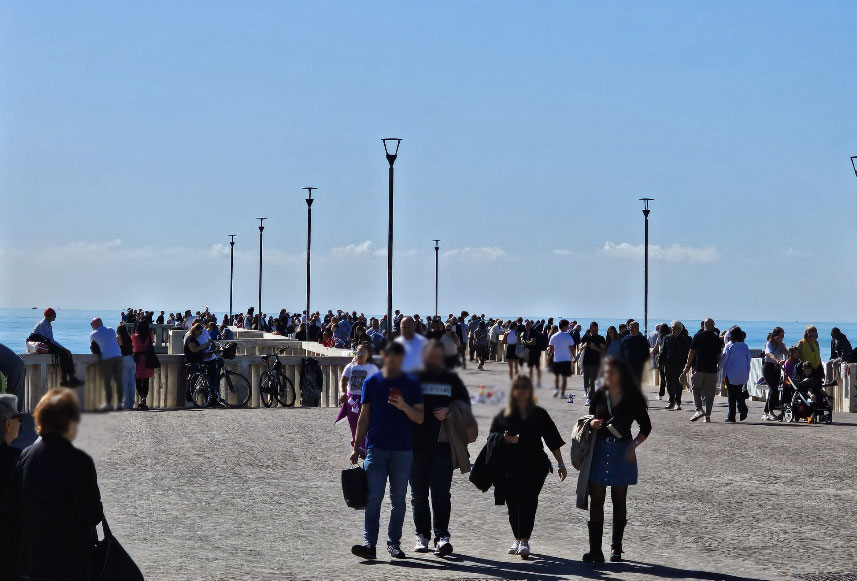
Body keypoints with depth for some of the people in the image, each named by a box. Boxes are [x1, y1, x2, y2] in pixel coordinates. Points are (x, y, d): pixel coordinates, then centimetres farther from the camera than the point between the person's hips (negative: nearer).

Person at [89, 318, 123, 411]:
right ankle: (119, 403, 4)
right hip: (118, 356, 4)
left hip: (106, 358, -4)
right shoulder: (111, 330, 14)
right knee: (118, 380, 4)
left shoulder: (93, 334, 5)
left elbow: (92, 346, 17)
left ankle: (109, 403, -3)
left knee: (107, 382, 0)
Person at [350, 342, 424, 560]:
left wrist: (404, 407, -19)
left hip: (403, 450, 0)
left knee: (398, 499, 5)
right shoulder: (371, 383, 6)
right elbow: (364, 417, 10)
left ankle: (394, 542, 13)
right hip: (376, 449, 0)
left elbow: (420, 418, 1)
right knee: (373, 497, -8)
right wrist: (356, 446, 6)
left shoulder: (411, 384, 4)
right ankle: (369, 543, -11)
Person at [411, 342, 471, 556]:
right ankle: (422, 535, 16)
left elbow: (465, 404, 11)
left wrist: (449, 412, -7)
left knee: (441, 493, -7)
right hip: (416, 444, 0)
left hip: (443, 444, 0)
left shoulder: (451, 378, 11)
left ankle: (442, 536, -7)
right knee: (419, 494, 7)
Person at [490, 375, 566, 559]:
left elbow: (553, 440, 12)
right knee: (513, 503, 2)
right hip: (509, 467, 1)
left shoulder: (539, 415, 8)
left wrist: (560, 463, 12)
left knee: (528, 502, -12)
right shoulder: (503, 416, 8)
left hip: (534, 467, -1)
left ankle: (524, 540, -10)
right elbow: (492, 437, 9)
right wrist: (505, 439, -13)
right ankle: (517, 539, 17)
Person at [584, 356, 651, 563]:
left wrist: (633, 446, -10)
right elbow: (591, 419, 15)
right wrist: (592, 424, -9)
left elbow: (646, 427, 3)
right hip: (599, 451, 2)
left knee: (619, 501, 8)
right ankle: (595, 549, -2)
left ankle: (616, 548, 18)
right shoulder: (599, 396, 5)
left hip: (622, 451, -2)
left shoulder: (632, 399, -2)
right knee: (596, 500, -3)